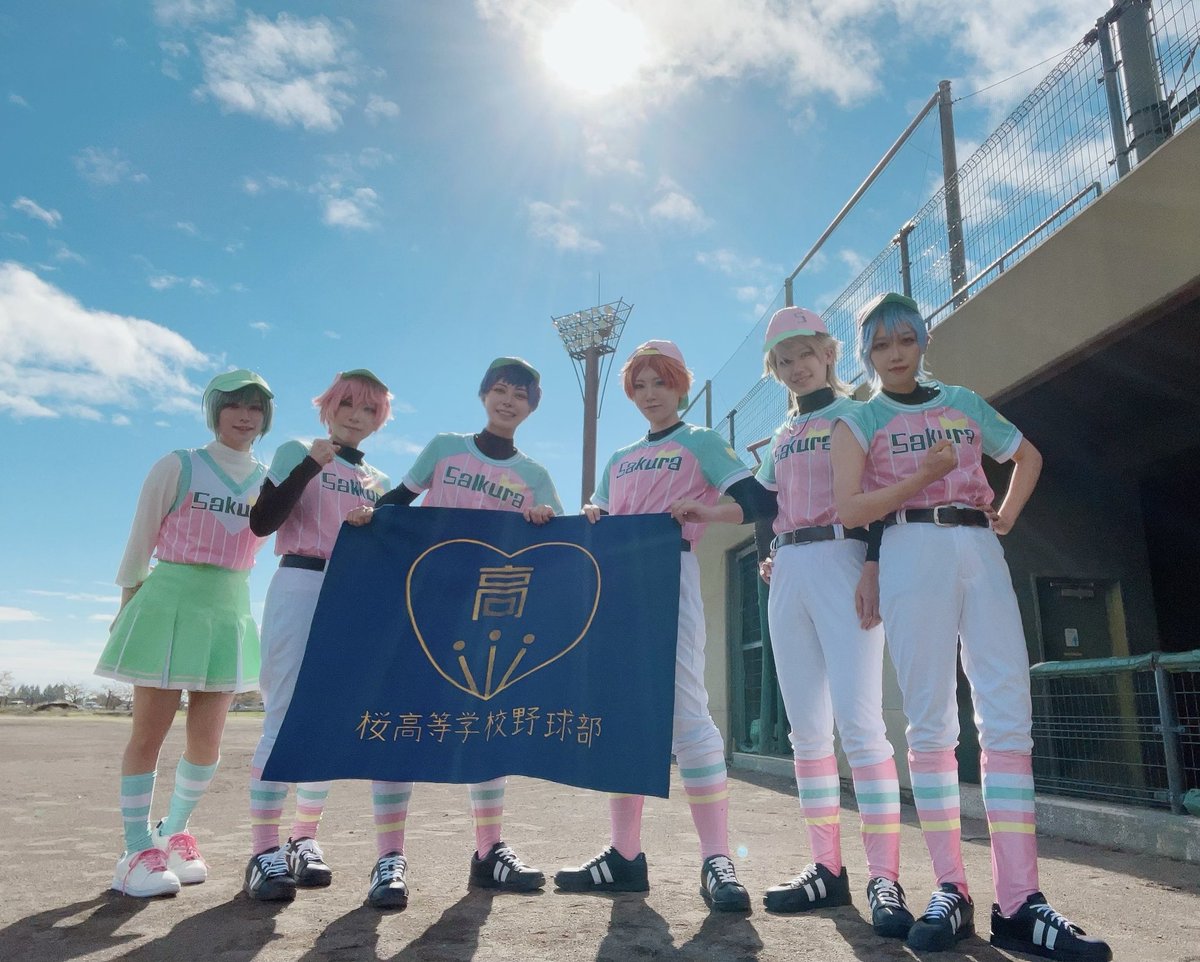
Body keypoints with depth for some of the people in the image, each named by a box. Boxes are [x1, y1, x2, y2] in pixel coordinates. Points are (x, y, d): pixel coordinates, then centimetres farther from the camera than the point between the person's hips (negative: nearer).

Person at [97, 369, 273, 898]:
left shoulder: (269, 481, 9)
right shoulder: (177, 467, -1)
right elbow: (140, 540, 2)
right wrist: (127, 605, 4)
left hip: (231, 610, 4)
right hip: (170, 601, -3)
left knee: (207, 739, 7)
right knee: (150, 731, 0)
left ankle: (172, 834, 26)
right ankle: (138, 850, 12)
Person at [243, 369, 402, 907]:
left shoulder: (381, 483, 20)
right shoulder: (296, 453, 8)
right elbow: (261, 522, -5)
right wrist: (310, 465, -12)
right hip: (301, 590, -4)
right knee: (286, 720, -5)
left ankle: (304, 839, 14)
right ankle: (264, 851, 2)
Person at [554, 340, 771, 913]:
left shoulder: (701, 441, 7)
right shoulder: (619, 460, 23)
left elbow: (753, 501, -5)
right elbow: (599, 519, 20)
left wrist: (704, 512, -22)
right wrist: (590, 518, -2)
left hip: (670, 574, -6)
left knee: (686, 710, -12)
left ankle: (716, 861, -7)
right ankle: (625, 856, 13)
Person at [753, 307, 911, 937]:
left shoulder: (856, 413, 5)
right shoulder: (779, 436, 23)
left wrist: (874, 564, -17)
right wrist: (766, 555, 8)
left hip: (842, 562, -6)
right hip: (787, 575, 7)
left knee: (858, 718, -15)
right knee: (806, 727, 4)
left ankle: (884, 879, -9)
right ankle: (827, 869, 11)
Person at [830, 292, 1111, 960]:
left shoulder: (965, 403, 18)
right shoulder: (859, 420, 8)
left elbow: (1029, 456, 28)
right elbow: (849, 509, -2)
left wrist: (1006, 517, 12)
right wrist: (920, 477, -13)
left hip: (981, 552, 3)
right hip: (912, 554, -3)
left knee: (1009, 720, -7)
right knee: (932, 724, -3)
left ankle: (1019, 903, -3)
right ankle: (950, 890, 4)